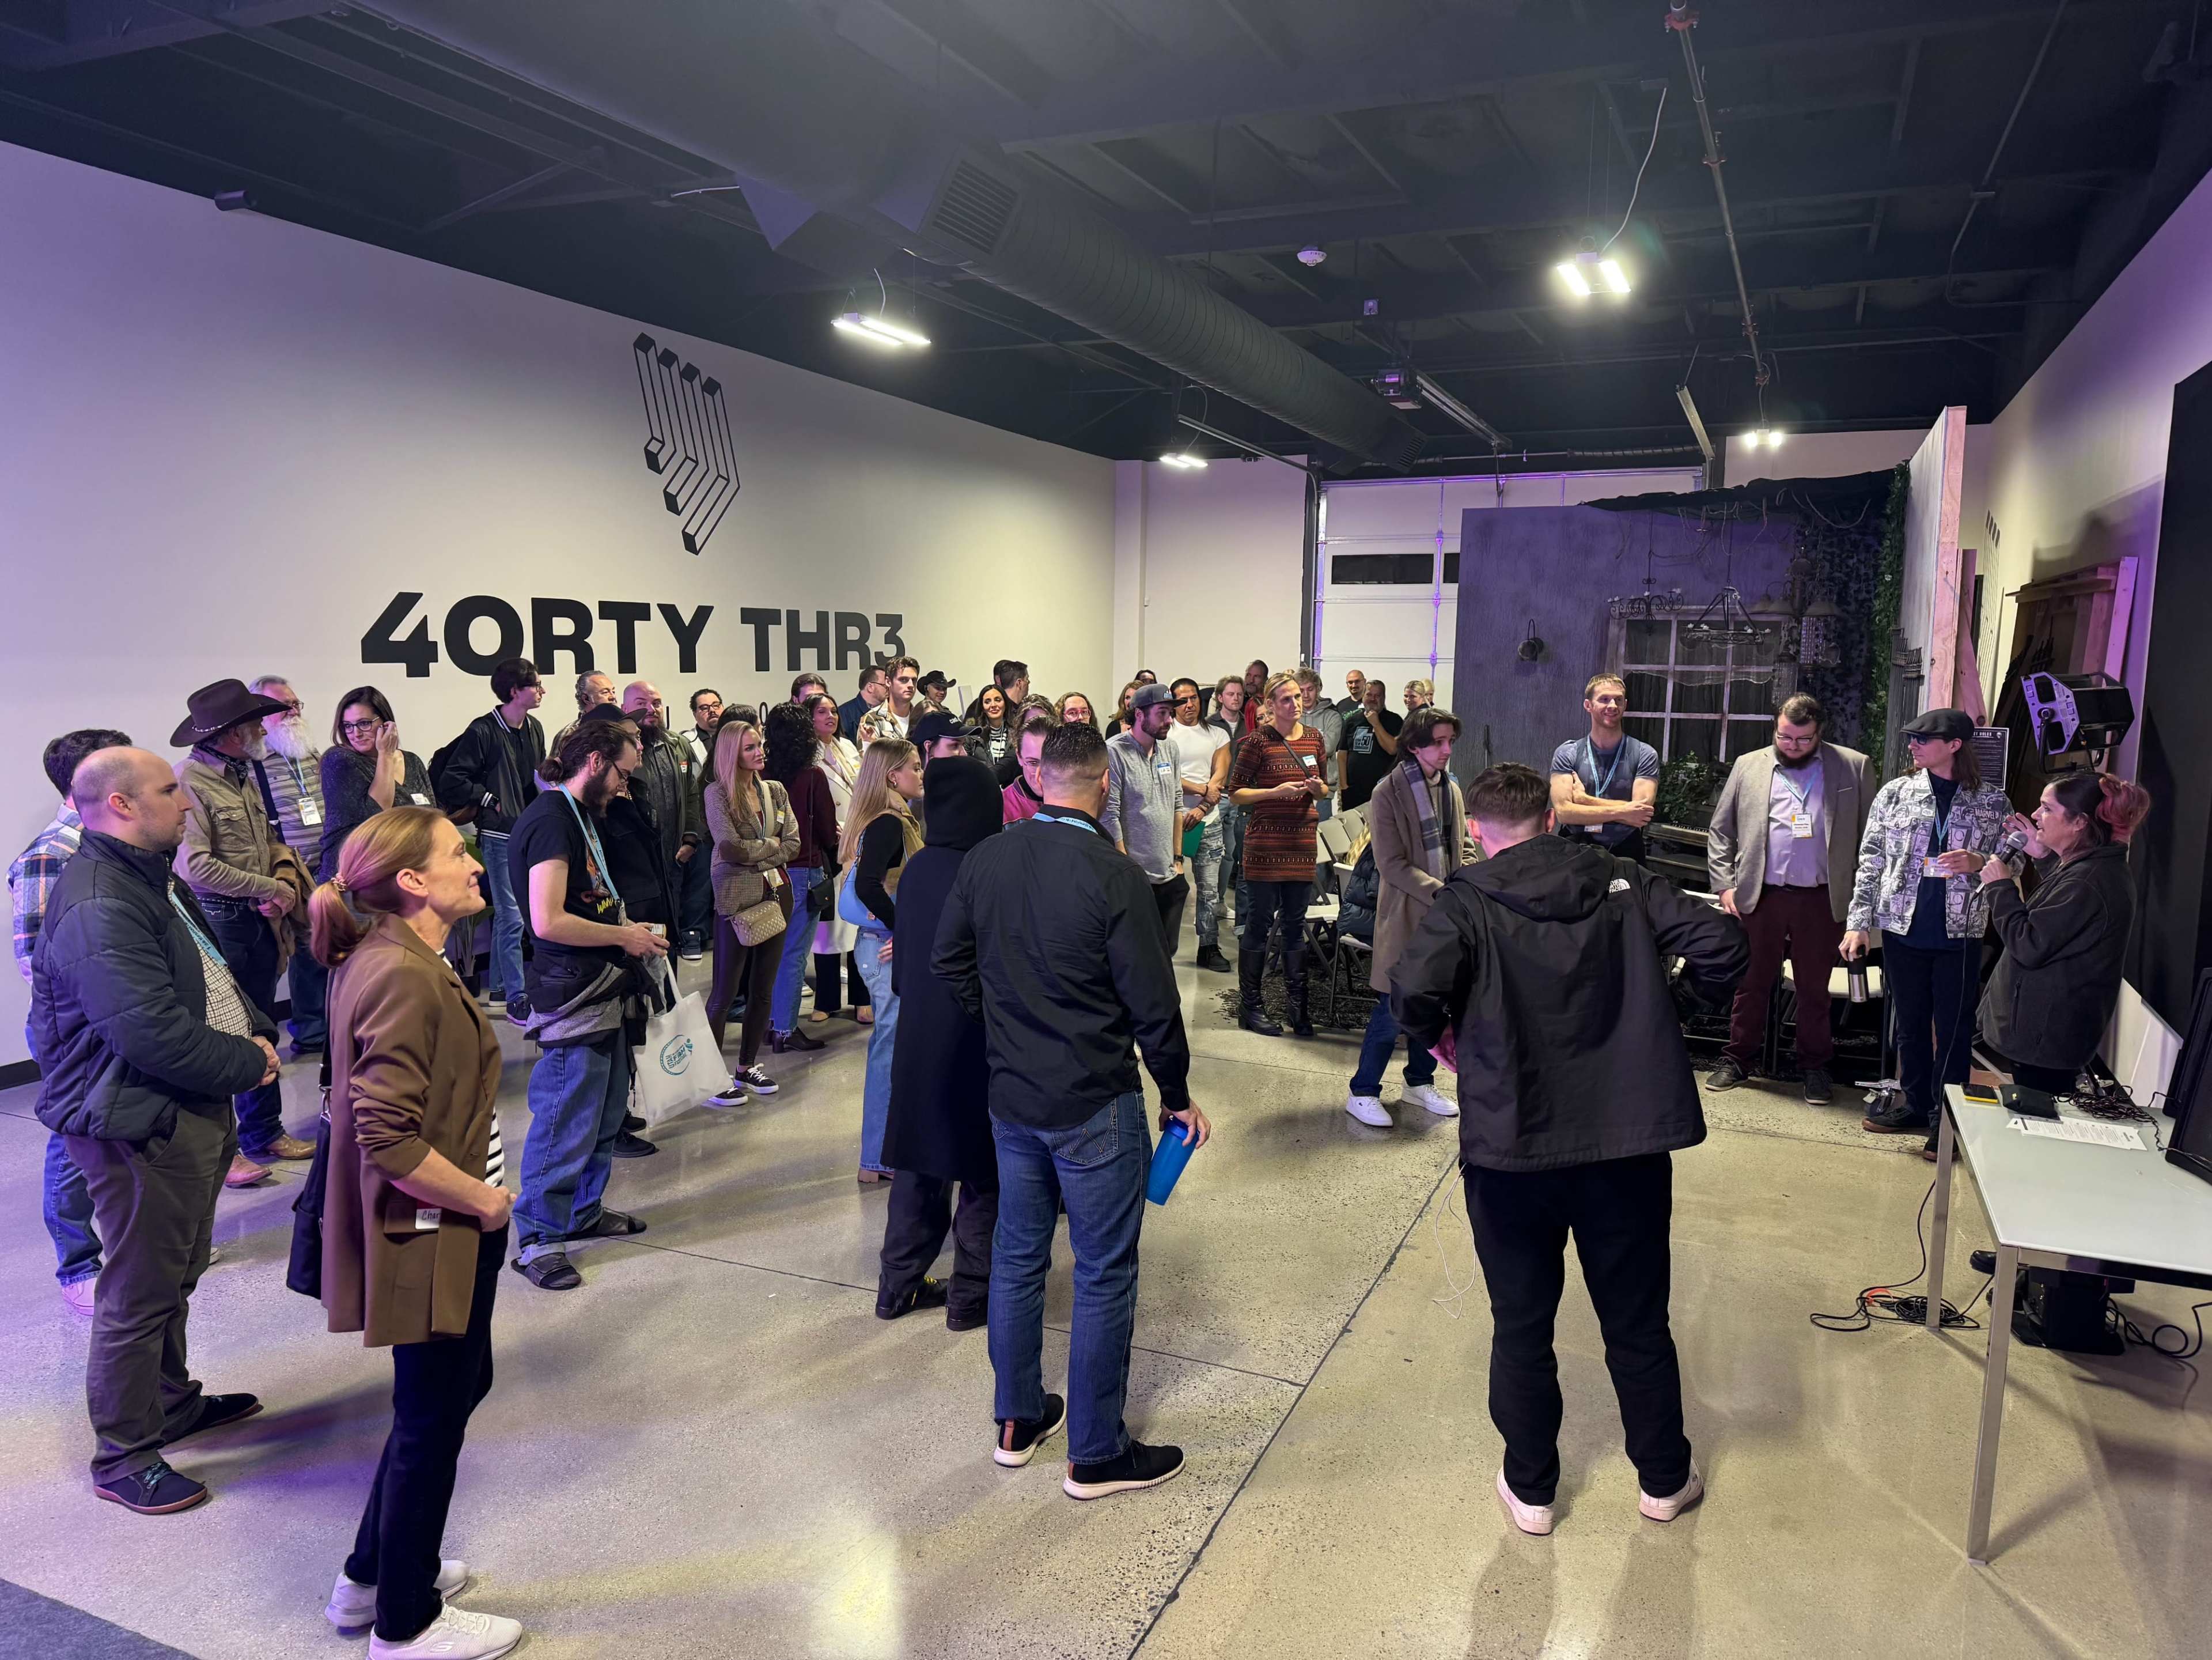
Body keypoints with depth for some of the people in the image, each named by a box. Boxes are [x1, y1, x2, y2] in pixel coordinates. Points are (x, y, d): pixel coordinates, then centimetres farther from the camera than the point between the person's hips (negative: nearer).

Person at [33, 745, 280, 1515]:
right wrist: (249, 1063, -16)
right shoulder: (97, 908, -25)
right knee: (139, 1294, 4)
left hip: (194, 1111, 10)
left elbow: (213, 973, 19)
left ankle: (172, 1401, 43)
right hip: (139, 1127, -10)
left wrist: (257, 1028, 3)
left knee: (178, 1273, 25)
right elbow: (154, 1032, -30)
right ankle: (124, 1457, 20)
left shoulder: (155, 879, 10)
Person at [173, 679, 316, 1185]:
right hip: (217, 920, -8)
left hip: (258, 918, 8)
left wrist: (285, 878, -2)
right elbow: (197, 866, -22)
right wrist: (272, 889, -14)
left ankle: (264, 1133, 28)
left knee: (261, 1027, 16)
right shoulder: (188, 781, -16)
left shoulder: (243, 777, 11)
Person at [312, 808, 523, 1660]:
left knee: (462, 1385, 24)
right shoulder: (403, 978, -27)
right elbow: (390, 1143, -31)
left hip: (442, 1228, 10)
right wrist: (482, 1199, -17)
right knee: (432, 1418, 8)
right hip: (431, 1236, -10)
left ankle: (371, 1577, 41)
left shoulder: (385, 958, 5)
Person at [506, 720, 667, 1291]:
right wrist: (624, 937, -15)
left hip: (604, 992, 11)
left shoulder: (579, 815, 14)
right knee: (566, 1121, -1)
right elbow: (548, 921, -25)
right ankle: (536, 1238, 12)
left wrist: (626, 928, 8)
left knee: (606, 1112, 20)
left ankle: (583, 1212, 35)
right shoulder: (549, 820, -18)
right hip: (571, 997, -10)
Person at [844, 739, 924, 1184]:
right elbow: (867, 884, -32)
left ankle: (883, 1150, 30)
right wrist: (902, 928, -22)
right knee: (892, 1047, -2)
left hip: (879, 943, 10)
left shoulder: (881, 821, 10)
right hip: (889, 947, -10)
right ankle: (879, 1160, 8)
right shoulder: (890, 824, -19)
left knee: (889, 1045, 18)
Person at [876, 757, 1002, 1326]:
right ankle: (971, 1293, 18)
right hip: (981, 1039, -5)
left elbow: (903, 953, 7)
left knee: (920, 1161, 17)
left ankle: (898, 1286, 26)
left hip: (919, 1034, 5)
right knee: (983, 1171, 9)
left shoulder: (919, 868, -2)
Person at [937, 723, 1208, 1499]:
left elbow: (950, 959, 9)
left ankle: (1017, 1420, 34)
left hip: (1011, 1096, 6)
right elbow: (1152, 1003, -16)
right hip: (1096, 1103, -6)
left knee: (1017, 1254, 19)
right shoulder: (1112, 876, -20)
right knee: (1104, 1274, 7)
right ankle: (1096, 1454, 19)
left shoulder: (984, 860, -3)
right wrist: (1178, 1095, -2)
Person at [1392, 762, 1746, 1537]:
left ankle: (1530, 1489, 30)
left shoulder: (1467, 902, -7)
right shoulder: (1622, 883, 2)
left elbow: (1413, 991, -23)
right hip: (1629, 1143, 3)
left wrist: (1440, 1036, -2)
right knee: (1638, 1322, 21)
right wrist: (1683, 1004, 11)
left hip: (1510, 1149, -3)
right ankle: (1664, 1479, 38)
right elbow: (1721, 941, -7)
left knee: (1521, 1328, 16)